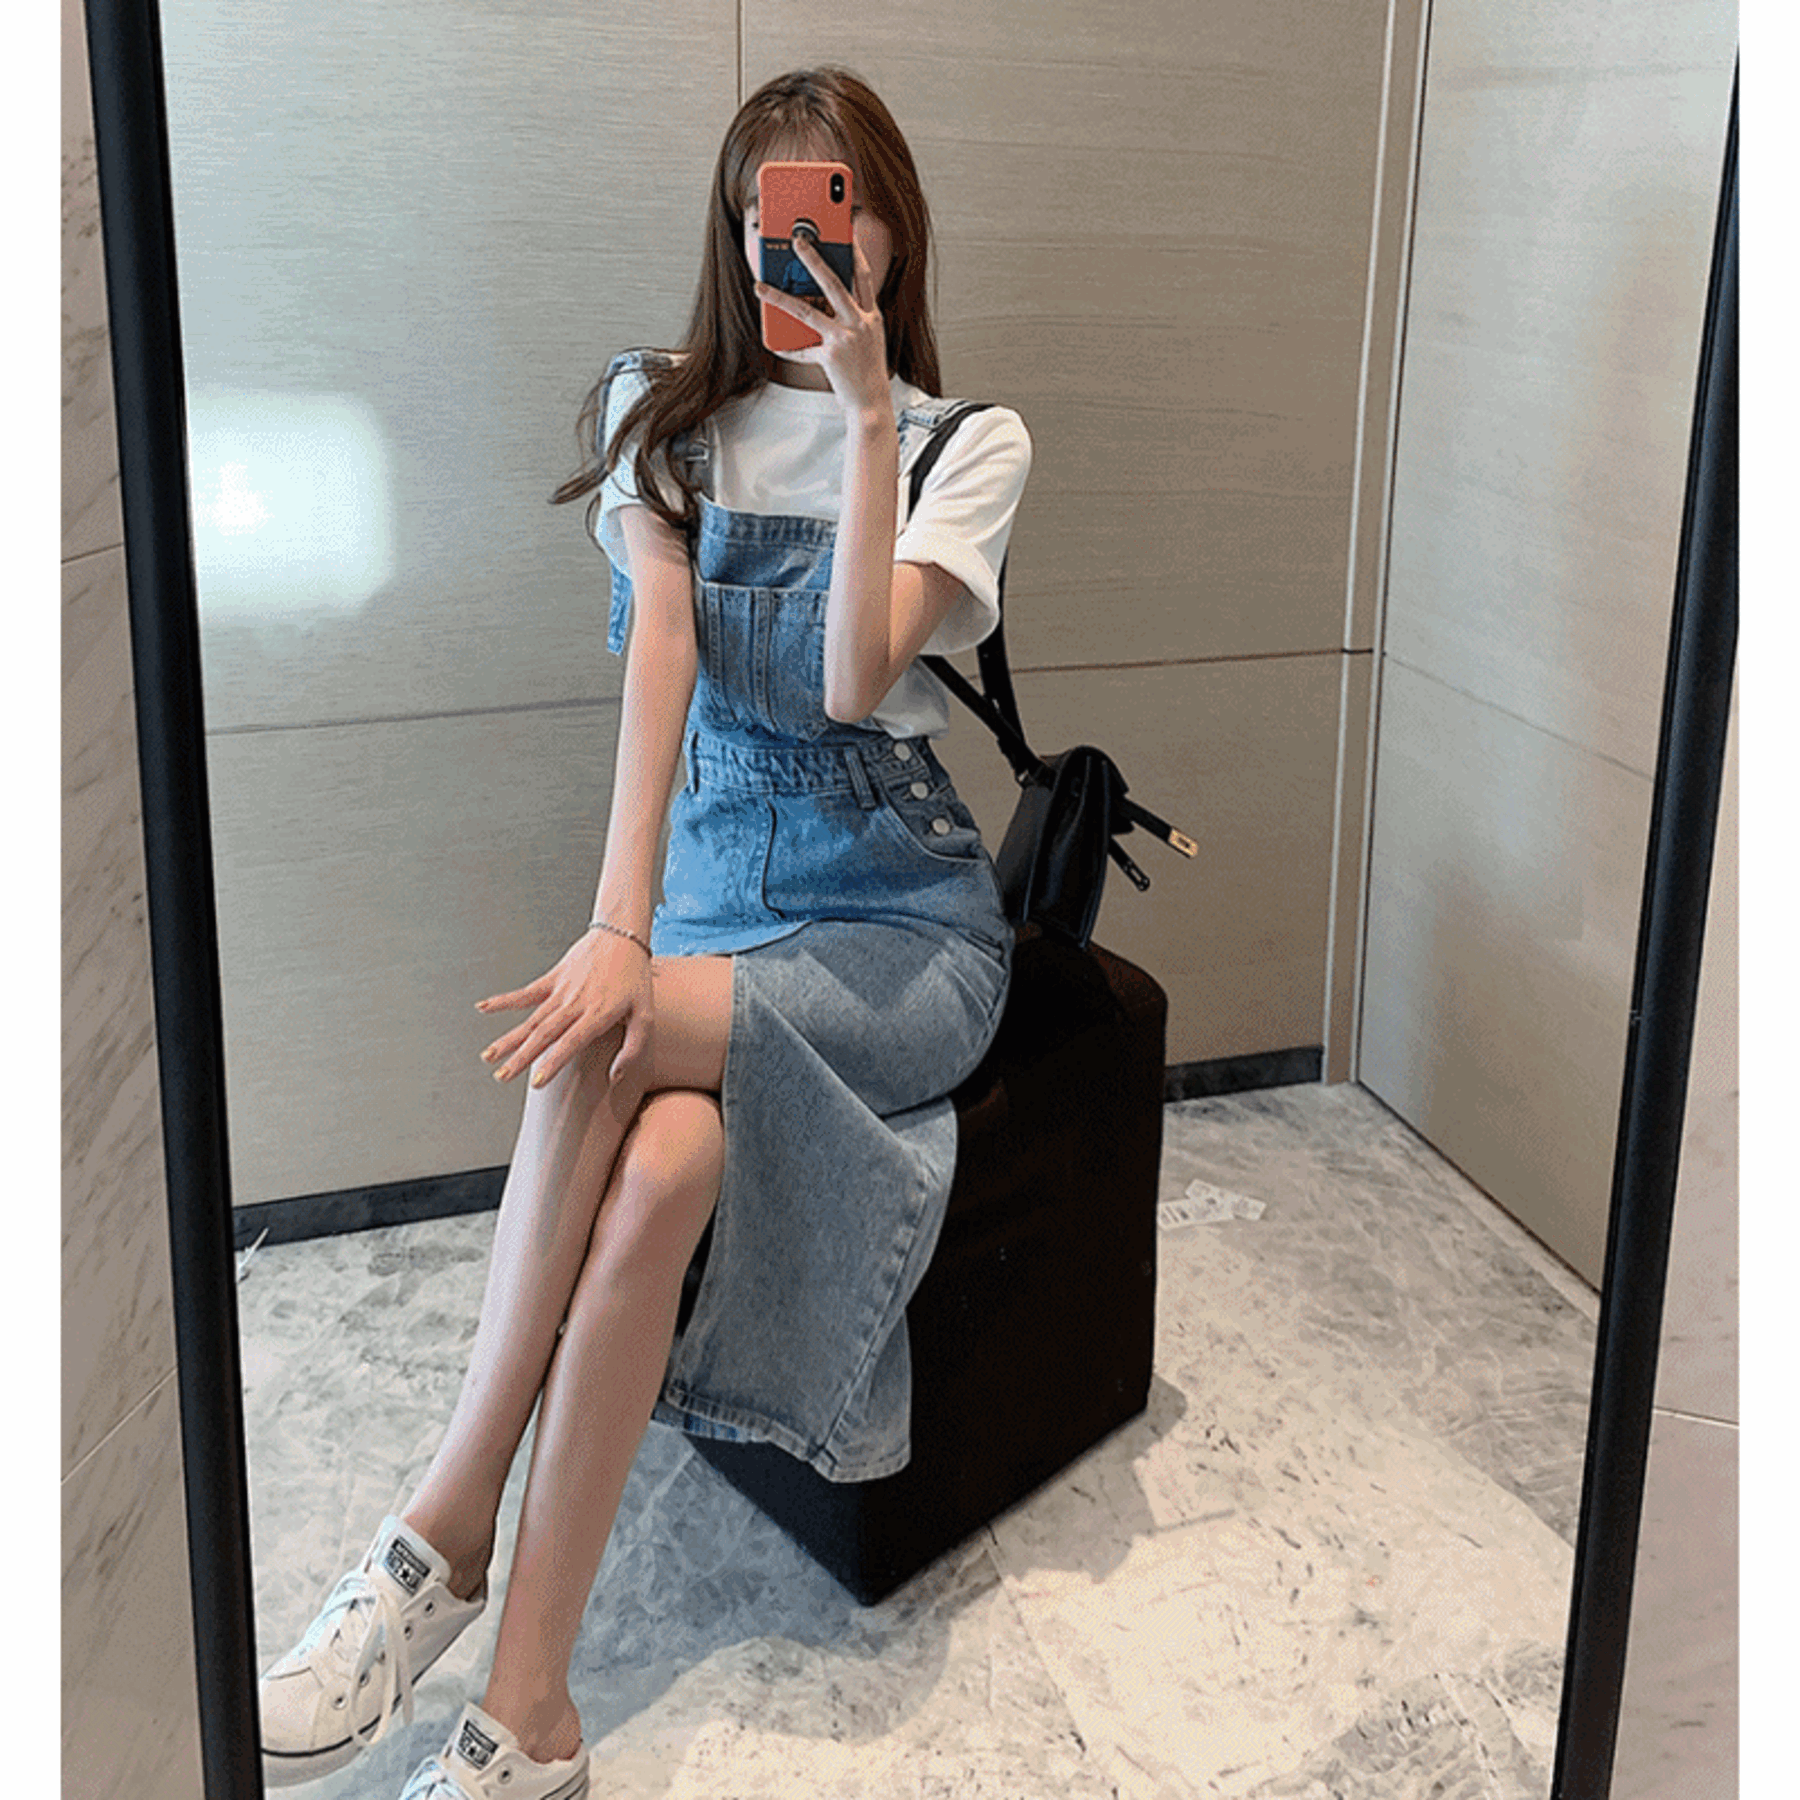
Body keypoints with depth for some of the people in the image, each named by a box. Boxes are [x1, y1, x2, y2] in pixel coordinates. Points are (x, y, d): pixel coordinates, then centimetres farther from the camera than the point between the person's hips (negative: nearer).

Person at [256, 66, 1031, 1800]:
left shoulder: (970, 441, 4)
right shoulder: (665, 417, 9)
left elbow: (855, 680, -13)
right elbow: (660, 653, -10)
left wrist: (868, 411, -18)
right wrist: (619, 920, -24)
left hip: (905, 914, -2)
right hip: (722, 892, 2)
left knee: (598, 1052, -31)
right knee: (663, 1164, -31)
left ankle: (445, 1528, -19)